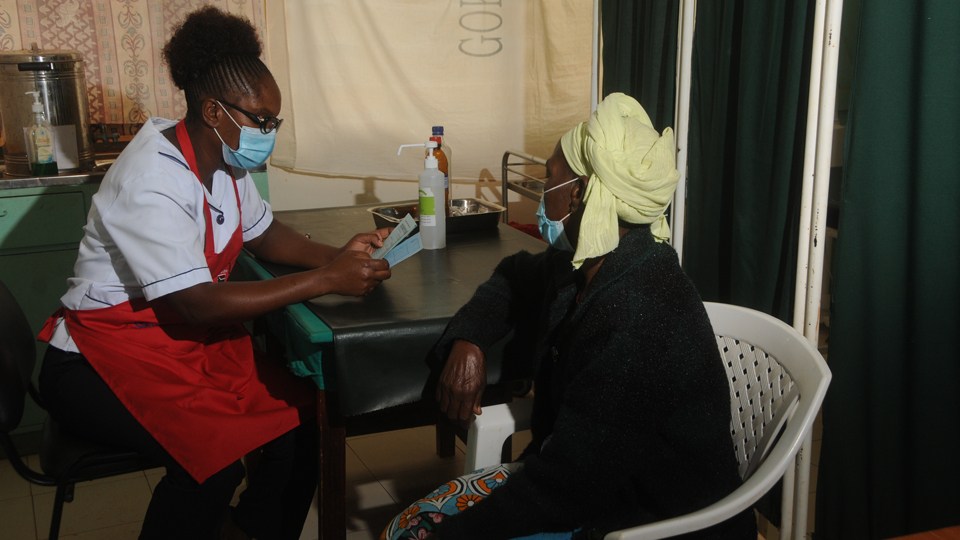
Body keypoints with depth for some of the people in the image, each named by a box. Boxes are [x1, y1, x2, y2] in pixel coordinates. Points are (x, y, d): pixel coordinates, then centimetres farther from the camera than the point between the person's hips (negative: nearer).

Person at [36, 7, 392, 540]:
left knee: (304, 417, -6)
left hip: (190, 338, 8)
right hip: (105, 357, -8)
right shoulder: (151, 181, -27)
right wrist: (324, 280, -29)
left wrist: (336, 255, -7)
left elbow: (263, 234, 13)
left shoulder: (225, 159, 0)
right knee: (215, 462, -29)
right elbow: (199, 305, -30)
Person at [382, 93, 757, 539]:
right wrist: (468, 340, -1)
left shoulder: (636, 322, -30)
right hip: (588, 480, 8)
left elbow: (562, 489, -27)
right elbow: (515, 276, 19)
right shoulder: (589, 267, -2)